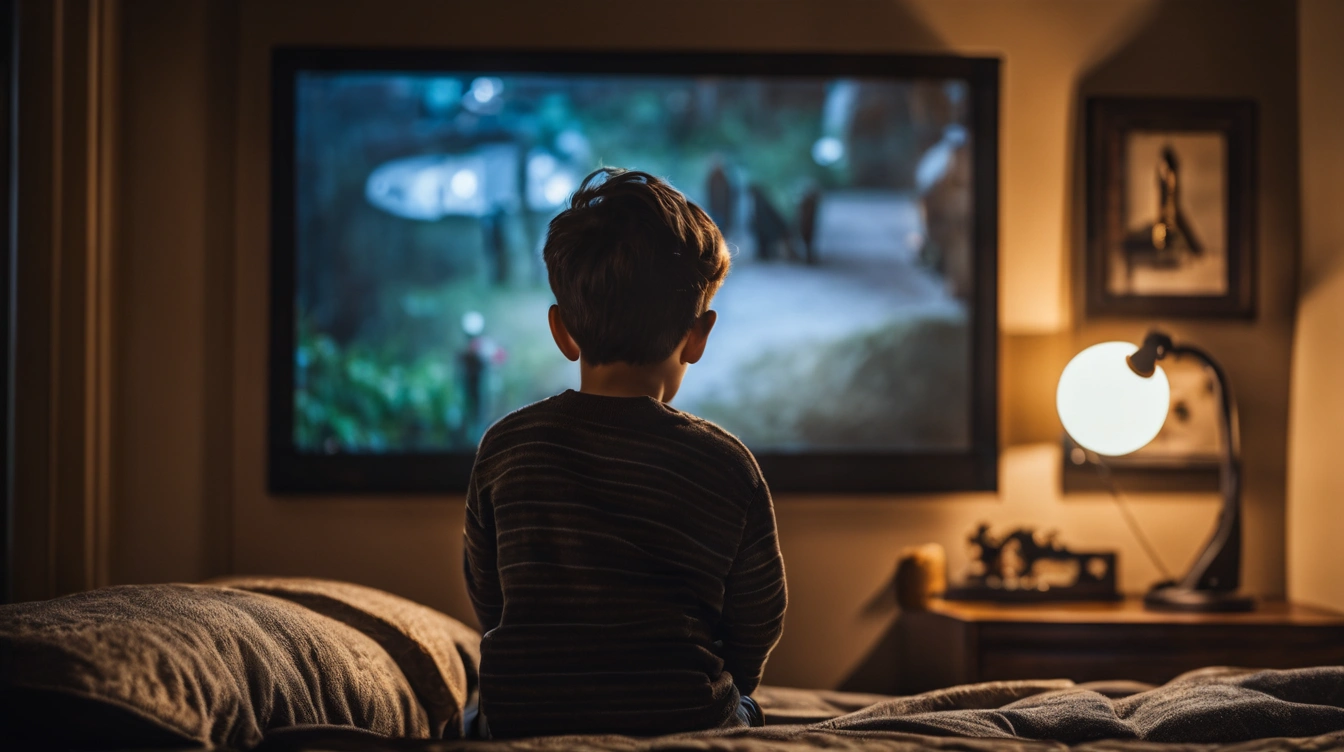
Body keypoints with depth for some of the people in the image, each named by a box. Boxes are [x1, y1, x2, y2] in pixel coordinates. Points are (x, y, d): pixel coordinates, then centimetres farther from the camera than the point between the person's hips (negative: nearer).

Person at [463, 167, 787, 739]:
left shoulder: (504, 446, -4)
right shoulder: (726, 465, -8)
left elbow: (488, 604, 7)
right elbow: (758, 630, 2)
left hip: (518, 721, 1)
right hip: (686, 723, 0)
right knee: (743, 708, 33)